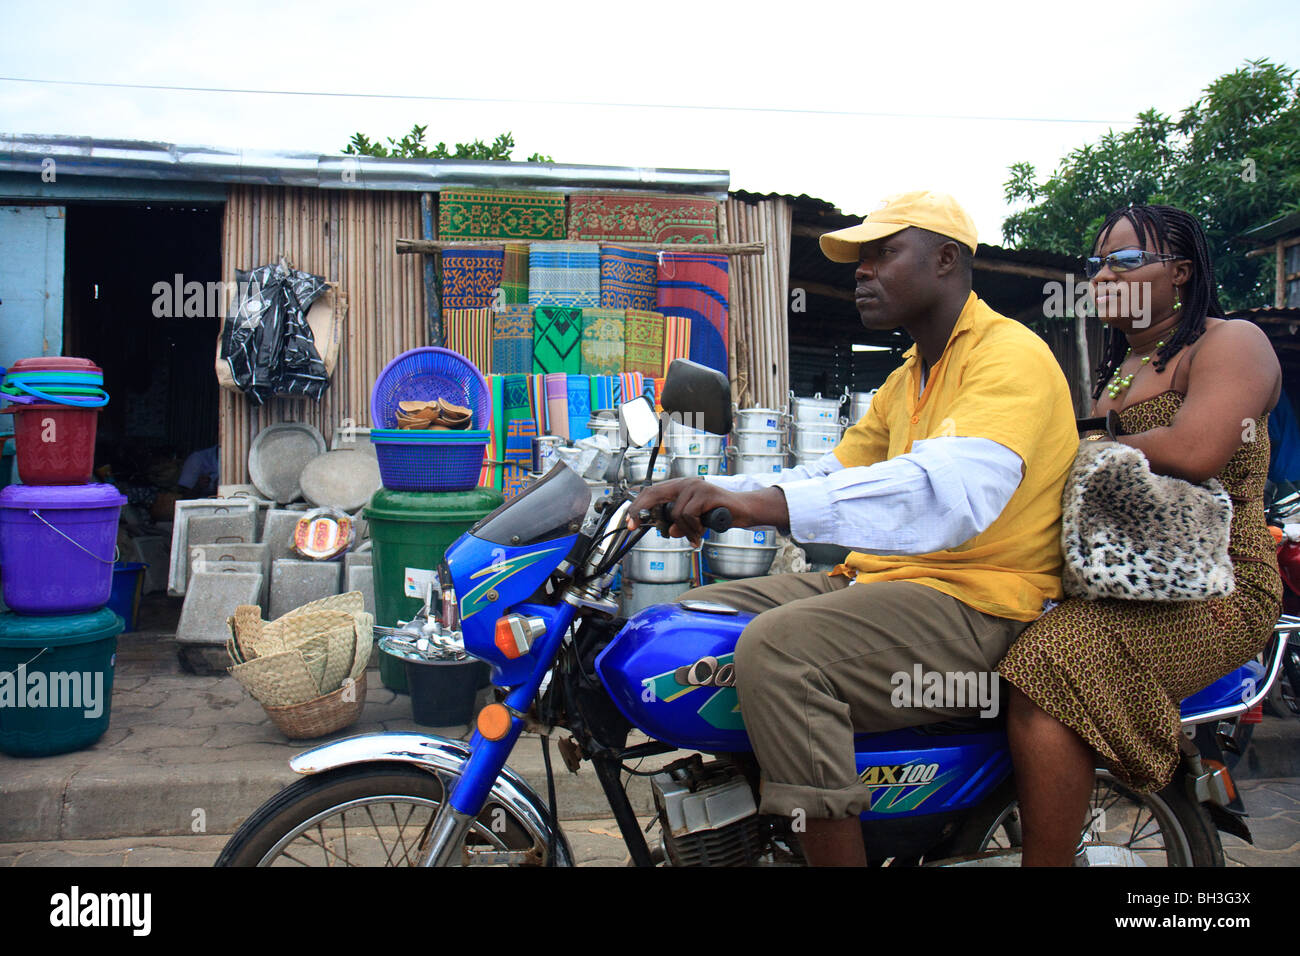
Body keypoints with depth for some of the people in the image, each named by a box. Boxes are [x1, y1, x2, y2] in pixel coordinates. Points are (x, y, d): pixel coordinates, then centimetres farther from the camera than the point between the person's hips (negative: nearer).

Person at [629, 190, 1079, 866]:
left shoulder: (1010, 355, -10)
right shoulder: (906, 379, 23)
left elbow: (951, 491, -29)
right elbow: (832, 475, 21)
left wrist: (769, 504, -40)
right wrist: (711, 492, 4)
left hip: (977, 603, -10)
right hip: (875, 579, 10)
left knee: (777, 647, -33)